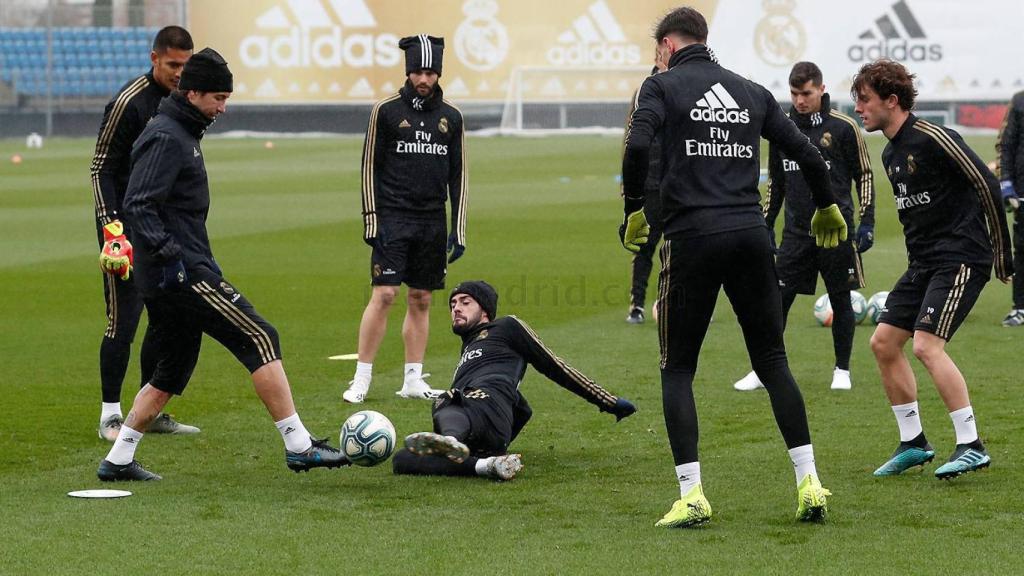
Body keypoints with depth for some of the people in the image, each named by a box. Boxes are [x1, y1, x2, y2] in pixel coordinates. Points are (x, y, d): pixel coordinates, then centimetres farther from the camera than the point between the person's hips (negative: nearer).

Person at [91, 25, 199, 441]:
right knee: (124, 320, -8)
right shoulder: (129, 102, -13)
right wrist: (110, 221, -22)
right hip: (128, 228, -8)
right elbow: (101, 168, -12)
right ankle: (110, 414, 0)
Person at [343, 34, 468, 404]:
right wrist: (371, 220, -7)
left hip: (432, 221, 4)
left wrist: (459, 230, 7)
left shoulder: (450, 117, 9)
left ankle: (413, 381, 12)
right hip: (393, 218, -4)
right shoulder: (387, 110, -2)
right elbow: (370, 167, -1)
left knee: (421, 300, 6)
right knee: (384, 294, -11)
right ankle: (361, 380, -6)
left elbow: (458, 175, 12)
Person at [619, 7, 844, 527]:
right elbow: (806, 153, 18)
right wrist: (827, 207, 35)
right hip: (751, 237, 4)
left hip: (691, 238, -3)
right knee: (772, 361, 12)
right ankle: (808, 483, 5)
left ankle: (691, 494, -3)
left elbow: (637, 146, -15)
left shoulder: (663, 85, 3)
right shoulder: (752, 93, 16)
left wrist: (635, 209, -1)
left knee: (677, 371, 6)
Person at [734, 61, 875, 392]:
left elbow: (864, 176, 2)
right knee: (778, 299, -1)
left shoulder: (843, 127, -4)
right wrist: (766, 225, 14)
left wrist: (867, 221, -4)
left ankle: (842, 371, 16)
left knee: (841, 300, 4)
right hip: (796, 230, 3)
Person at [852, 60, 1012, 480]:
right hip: (923, 262, 10)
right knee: (883, 342, 5)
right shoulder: (891, 154, 13)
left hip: (961, 258, -10)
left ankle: (971, 446, -14)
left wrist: (1002, 252, -11)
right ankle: (913, 443, 14)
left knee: (927, 344, -20)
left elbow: (986, 185, -14)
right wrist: (919, 256, 19)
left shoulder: (933, 139, -15)